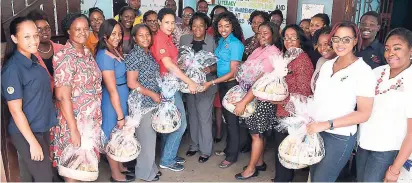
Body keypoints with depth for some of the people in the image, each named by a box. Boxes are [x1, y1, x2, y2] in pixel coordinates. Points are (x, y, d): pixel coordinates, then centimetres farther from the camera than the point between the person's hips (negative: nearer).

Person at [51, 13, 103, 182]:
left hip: (92, 119, 7)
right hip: (74, 120, -7)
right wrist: (73, 129, -21)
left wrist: (97, 117, 14)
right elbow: (63, 97, -21)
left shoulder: (87, 53, 5)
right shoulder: (64, 57, -18)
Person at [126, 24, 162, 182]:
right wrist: (152, 94, -15)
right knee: (146, 138, 2)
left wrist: (157, 95, 10)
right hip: (142, 103, -8)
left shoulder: (149, 53, 10)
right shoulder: (134, 56, -16)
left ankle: (150, 167, 33)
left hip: (152, 102, 8)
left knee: (151, 136, 17)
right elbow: (132, 83, -21)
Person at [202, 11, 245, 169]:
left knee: (232, 119, 3)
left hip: (232, 84, -7)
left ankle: (232, 156, 17)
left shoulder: (235, 44, -17)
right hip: (222, 84, 7)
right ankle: (228, 148, 33)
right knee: (226, 116, 17)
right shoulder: (220, 41, 5)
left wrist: (211, 83, -21)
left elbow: (233, 72, -19)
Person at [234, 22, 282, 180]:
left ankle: (251, 168, 17)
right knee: (257, 133, 16)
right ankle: (259, 162, 30)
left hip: (262, 98, -8)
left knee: (256, 134, 3)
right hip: (252, 96, 8)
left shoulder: (273, 53, -16)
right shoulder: (259, 50, 11)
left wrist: (243, 102, -23)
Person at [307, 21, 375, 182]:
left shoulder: (363, 71, -13)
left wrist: (327, 124, -21)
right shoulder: (327, 65, 6)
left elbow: (364, 113, -16)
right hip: (316, 131, 6)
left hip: (340, 137, -6)